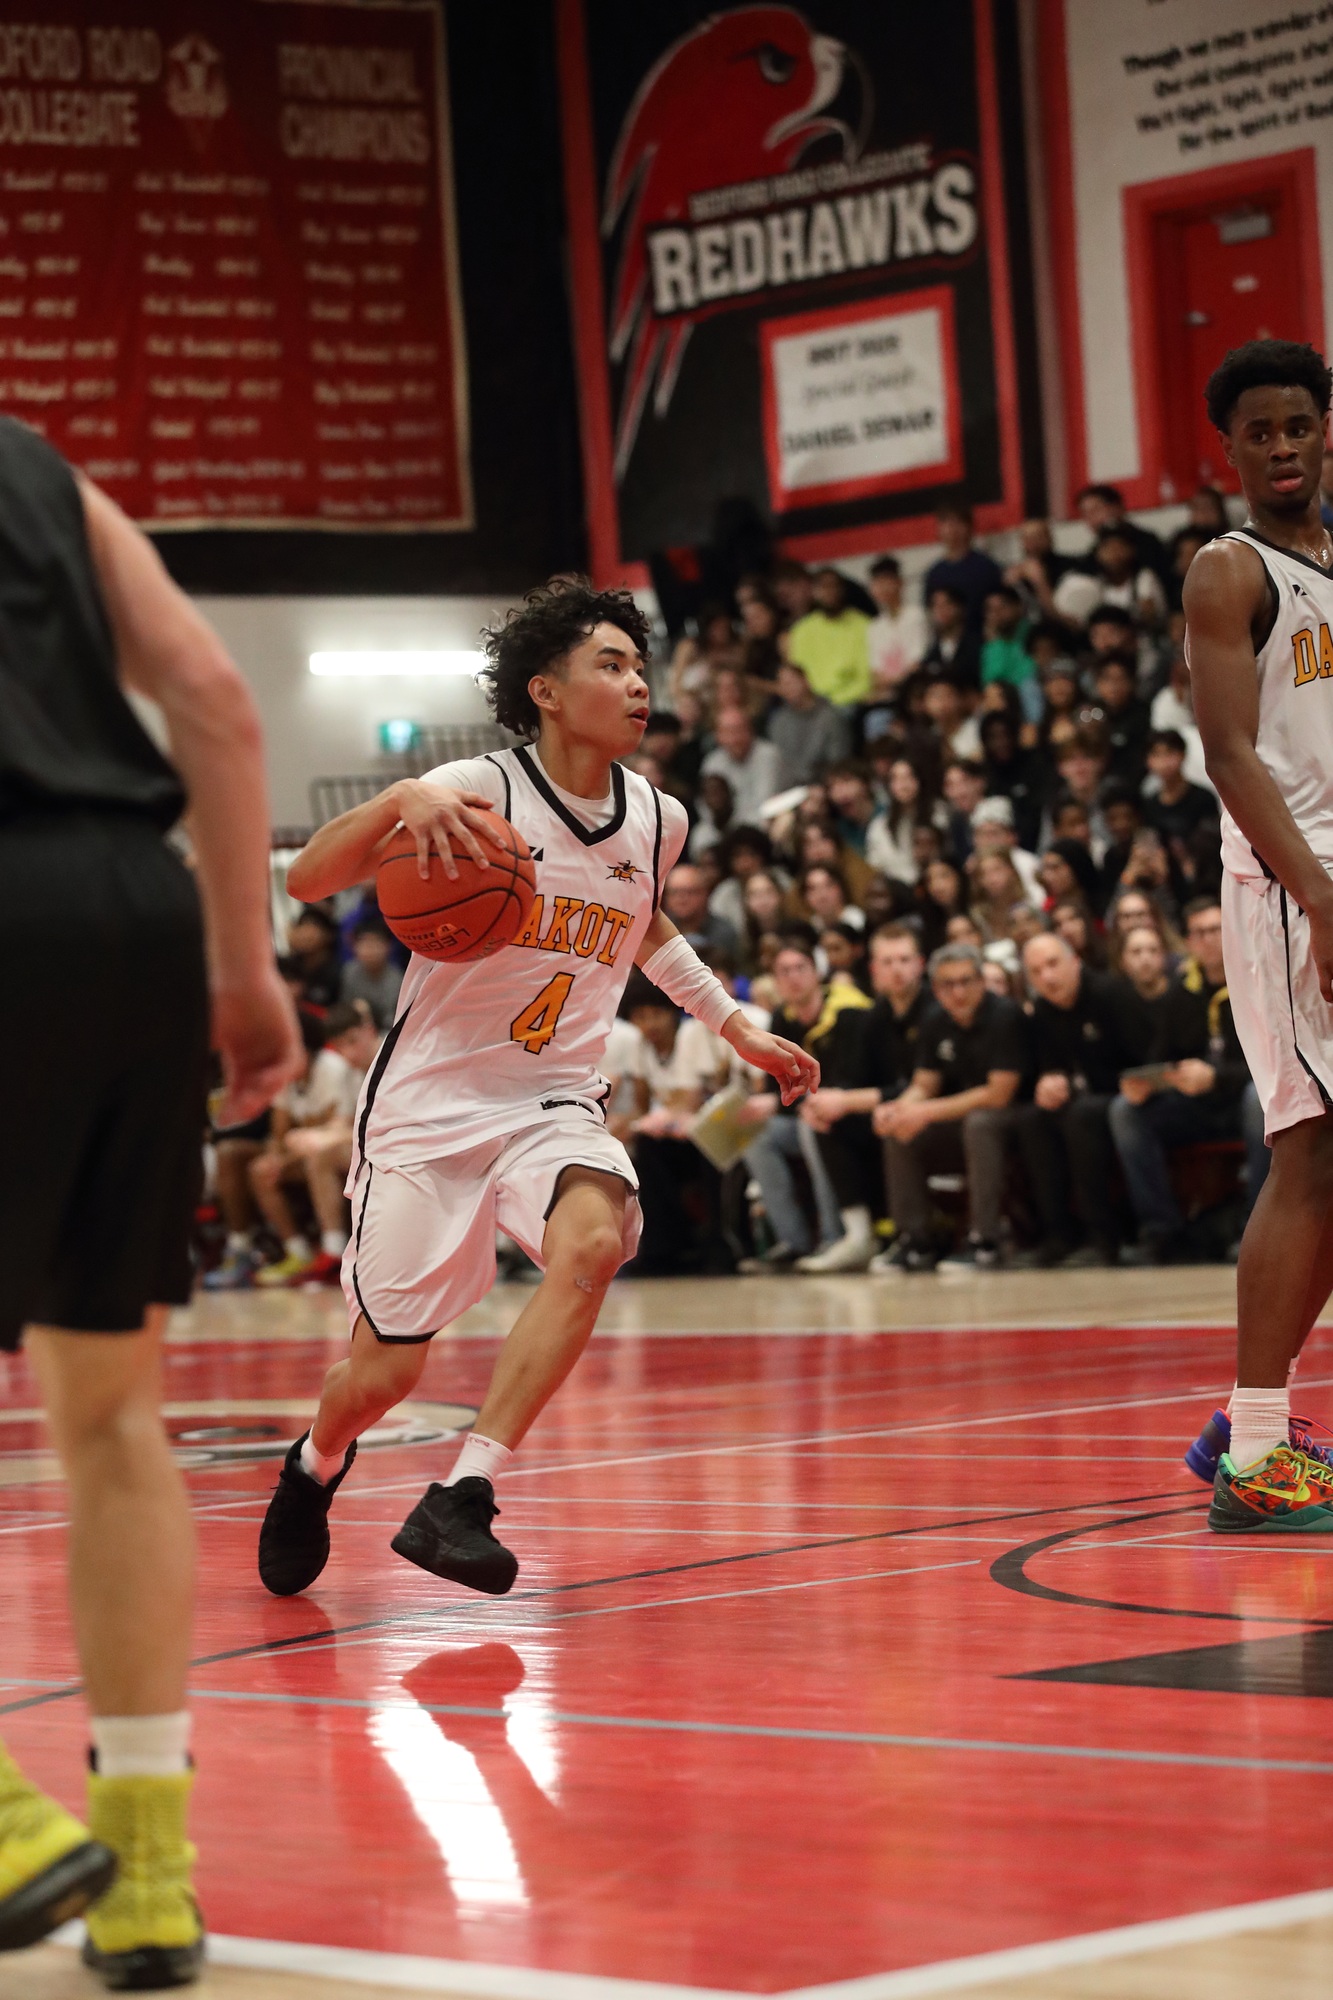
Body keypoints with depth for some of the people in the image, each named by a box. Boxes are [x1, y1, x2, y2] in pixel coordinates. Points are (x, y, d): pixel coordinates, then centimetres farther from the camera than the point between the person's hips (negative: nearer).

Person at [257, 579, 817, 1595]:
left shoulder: (656, 820, 3)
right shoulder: (480, 791, -14)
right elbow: (307, 878, -22)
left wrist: (739, 1029, 25)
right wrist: (400, 802, -40)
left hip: (554, 1106, 4)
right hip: (429, 1105, -3)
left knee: (596, 1238, -30)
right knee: (384, 1372, 2)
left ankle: (459, 1500, -26)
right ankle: (316, 1469, 40)